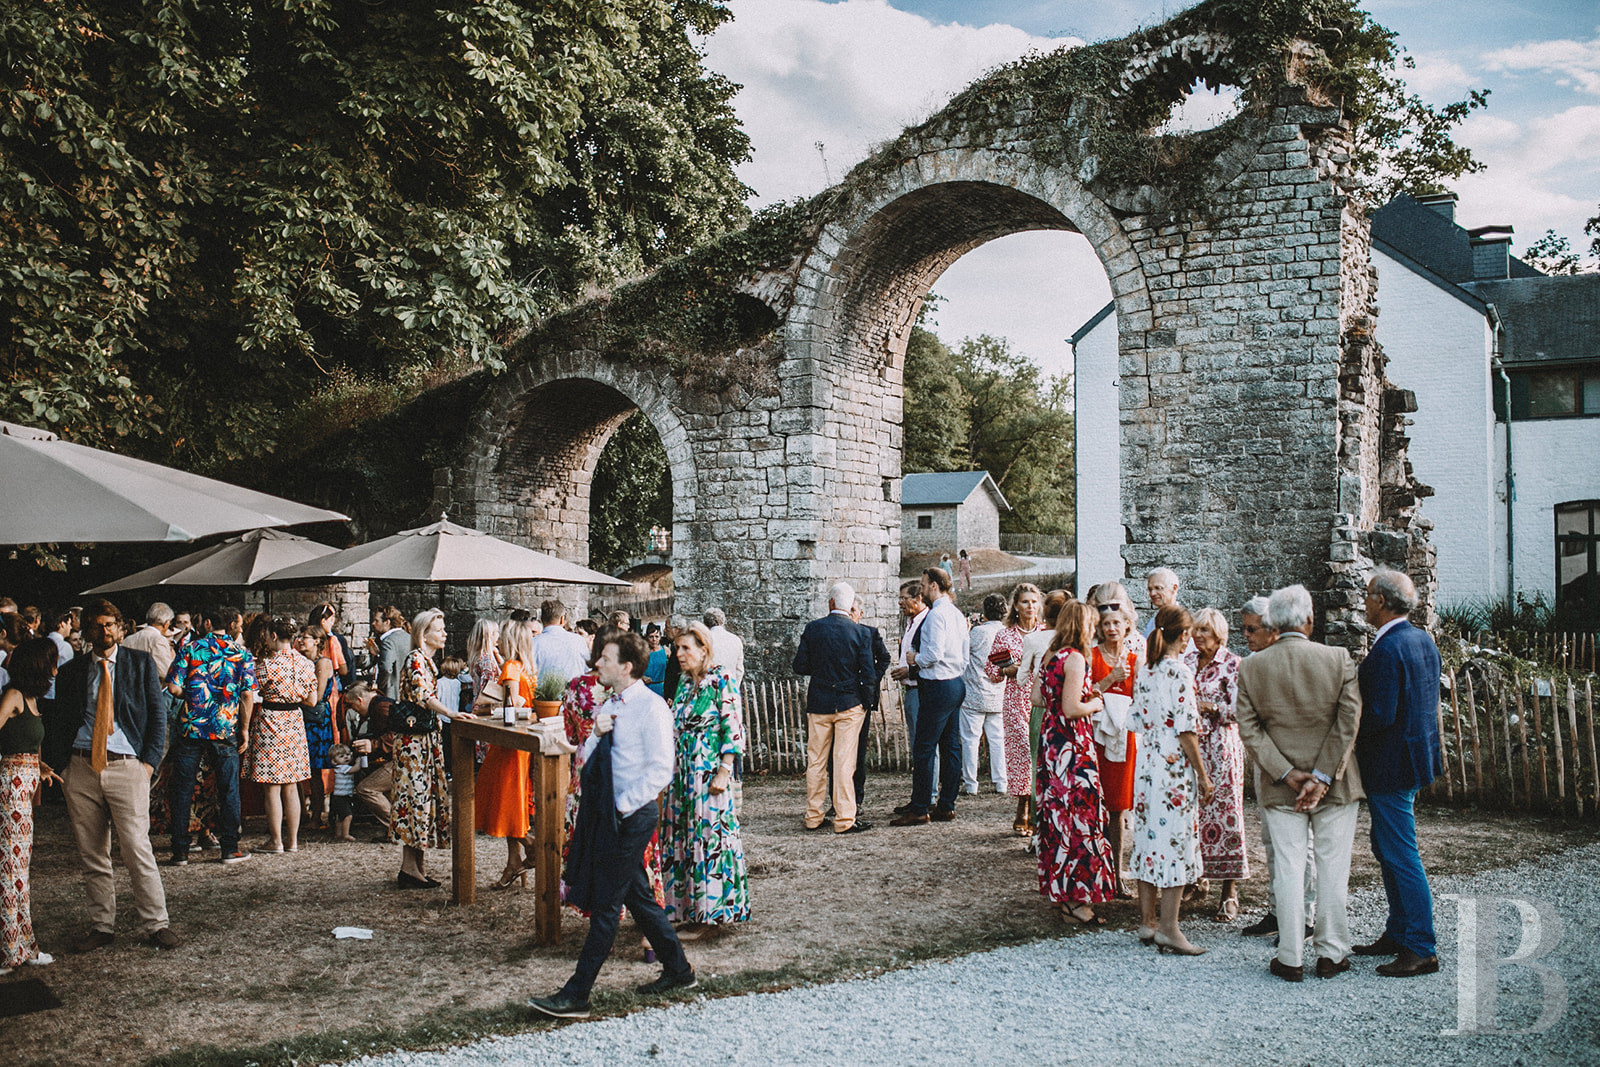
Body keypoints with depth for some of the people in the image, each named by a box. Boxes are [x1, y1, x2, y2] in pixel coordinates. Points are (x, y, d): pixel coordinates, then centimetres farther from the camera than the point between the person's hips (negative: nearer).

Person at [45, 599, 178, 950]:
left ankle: (157, 924, 0)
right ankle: (102, 926, 19)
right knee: (91, 855, 8)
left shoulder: (141, 664, 6)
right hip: (81, 769, 3)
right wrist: (57, 768, 1)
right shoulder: (71, 671, 11)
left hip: (126, 767, -3)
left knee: (137, 848, -8)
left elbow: (158, 714, 5)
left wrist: (149, 761, -5)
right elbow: (59, 723, 13)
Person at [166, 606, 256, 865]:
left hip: (191, 727, 0)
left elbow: (173, 688, -4)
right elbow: (247, 695, -3)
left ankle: (180, 851, 10)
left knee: (182, 791, 8)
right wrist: (245, 729, 5)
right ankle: (230, 849, 11)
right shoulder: (242, 654, 3)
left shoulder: (190, 649, 2)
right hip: (226, 729, 0)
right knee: (228, 791, 9)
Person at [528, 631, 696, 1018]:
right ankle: (678, 971, 29)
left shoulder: (651, 707, -14)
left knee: (606, 904, -6)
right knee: (638, 897, 16)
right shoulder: (610, 706, 12)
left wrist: (623, 806, -16)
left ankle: (576, 995, -3)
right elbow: (587, 762, 13)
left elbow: (661, 771, -17)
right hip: (609, 813, 9)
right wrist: (595, 735, -7)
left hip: (633, 814, -9)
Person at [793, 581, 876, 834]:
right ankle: (844, 819, 2)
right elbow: (868, 673, -8)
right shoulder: (861, 632, -7)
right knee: (845, 761, 0)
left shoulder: (812, 628, -4)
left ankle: (813, 817, 16)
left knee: (816, 761, 10)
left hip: (818, 704, 2)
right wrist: (865, 701, 10)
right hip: (850, 704, -2)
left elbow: (800, 667, -1)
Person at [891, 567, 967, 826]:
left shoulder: (936, 614, -15)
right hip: (955, 684, 10)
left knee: (924, 749, -5)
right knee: (950, 747, 11)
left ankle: (919, 809, -2)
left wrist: (915, 659, -5)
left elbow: (934, 654, -23)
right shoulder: (957, 614, 14)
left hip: (937, 686, -10)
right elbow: (964, 656, 18)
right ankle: (946, 806, 16)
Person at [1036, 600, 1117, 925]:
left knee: (1057, 812, 14)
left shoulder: (1051, 656, 11)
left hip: (1051, 737, 9)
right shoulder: (1075, 659, -16)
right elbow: (1071, 709, -21)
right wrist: (1094, 705, -3)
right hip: (1072, 744, -9)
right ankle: (1075, 897, -2)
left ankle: (1057, 889, 22)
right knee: (1078, 814, -5)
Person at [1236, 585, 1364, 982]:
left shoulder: (1251, 668, -3)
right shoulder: (1338, 659, -7)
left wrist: (1286, 773, -7)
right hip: (1337, 784, -1)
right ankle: (1331, 953, 17)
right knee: (1333, 868, 10)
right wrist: (1323, 777, -11)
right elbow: (1349, 721, -11)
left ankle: (1290, 958, 12)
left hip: (1280, 787, 1)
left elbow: (1249, 730, -6)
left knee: (1288, 869, 6)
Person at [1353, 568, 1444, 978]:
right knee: (1388, 849, 19)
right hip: (1417, 756, 10)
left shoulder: (1387, 649, -22)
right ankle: (1398, 934, 28)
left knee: (1401, 856, -3)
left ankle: (1422, 949, 3)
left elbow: (1380, 715, -25)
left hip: (1390, 766, -10)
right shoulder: (1424, 640, 8)